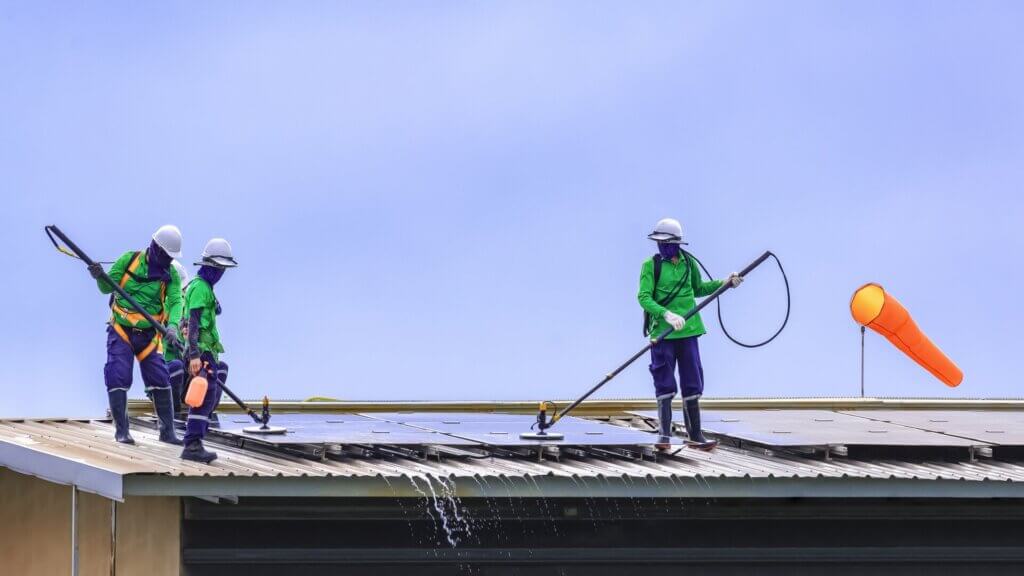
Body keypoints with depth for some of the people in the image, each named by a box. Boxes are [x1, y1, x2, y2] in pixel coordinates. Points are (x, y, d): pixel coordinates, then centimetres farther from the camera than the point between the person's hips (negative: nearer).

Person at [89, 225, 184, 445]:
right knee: (118, 378, -9)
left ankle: (167, 431, 9)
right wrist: (100, 277, -22)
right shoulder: (129, 260, -4)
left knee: (159, 378, -1)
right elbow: (107, 287, 2)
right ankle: (121, 430, -2)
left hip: (148, 334, 2)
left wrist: (172, 324, -31)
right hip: (121, 330, -2)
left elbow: (175, 301, -12)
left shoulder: (171, 274, 1)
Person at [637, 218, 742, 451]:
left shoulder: (688, 263, 8)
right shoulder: (651, 265, -5)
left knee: (692, 385, 7)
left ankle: (695, 436, 13)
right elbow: (644, 297, -14)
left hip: (688, 330, 4)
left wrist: (724, 282, 17)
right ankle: (664, 435, 2)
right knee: (665, 386, -3)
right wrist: (667, 314, -28)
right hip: (662, 333, -4)